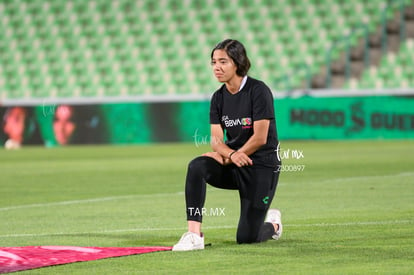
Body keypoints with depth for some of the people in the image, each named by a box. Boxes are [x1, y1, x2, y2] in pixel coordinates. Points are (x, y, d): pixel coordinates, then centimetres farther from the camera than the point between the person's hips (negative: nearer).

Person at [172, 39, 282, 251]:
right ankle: (194, 235, -29)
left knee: (246, 238, -8)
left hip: (261, 165, -5)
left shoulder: (258, 91, -13)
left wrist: (231, 158, -10)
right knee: (197, 166, -28)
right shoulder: (219, 98, 5)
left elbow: (260, 138, -17)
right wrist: (231, 154, -24)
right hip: (232, 167, 5)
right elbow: (216, 140, -2)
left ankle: (273, 223, 28)